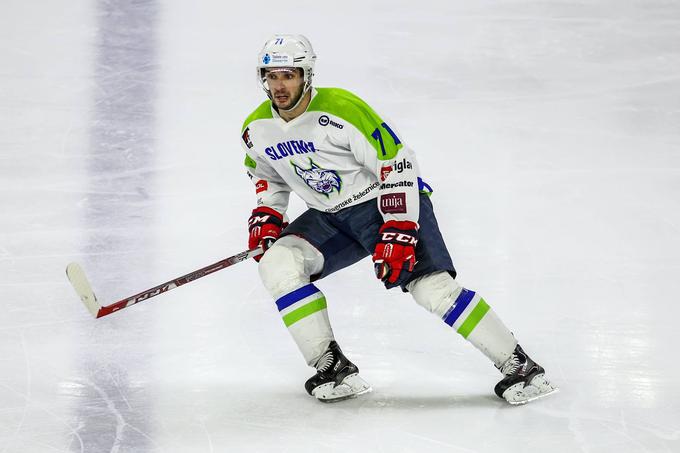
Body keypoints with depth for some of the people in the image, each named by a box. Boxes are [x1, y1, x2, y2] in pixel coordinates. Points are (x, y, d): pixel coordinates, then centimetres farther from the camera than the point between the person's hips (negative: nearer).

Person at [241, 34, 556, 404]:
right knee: (276, 264, -18)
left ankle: (518, 365, -12)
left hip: (387, 202, -6)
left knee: (431, 285, -22)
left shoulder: (342, 110, -23)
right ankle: (331, 368, -10)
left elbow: (397, 164, -21)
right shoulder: (256, 130, -3)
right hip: (330, 217, 6)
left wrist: (398, 232, -25)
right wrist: (265, 217, 2)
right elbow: (268, 175, 19)